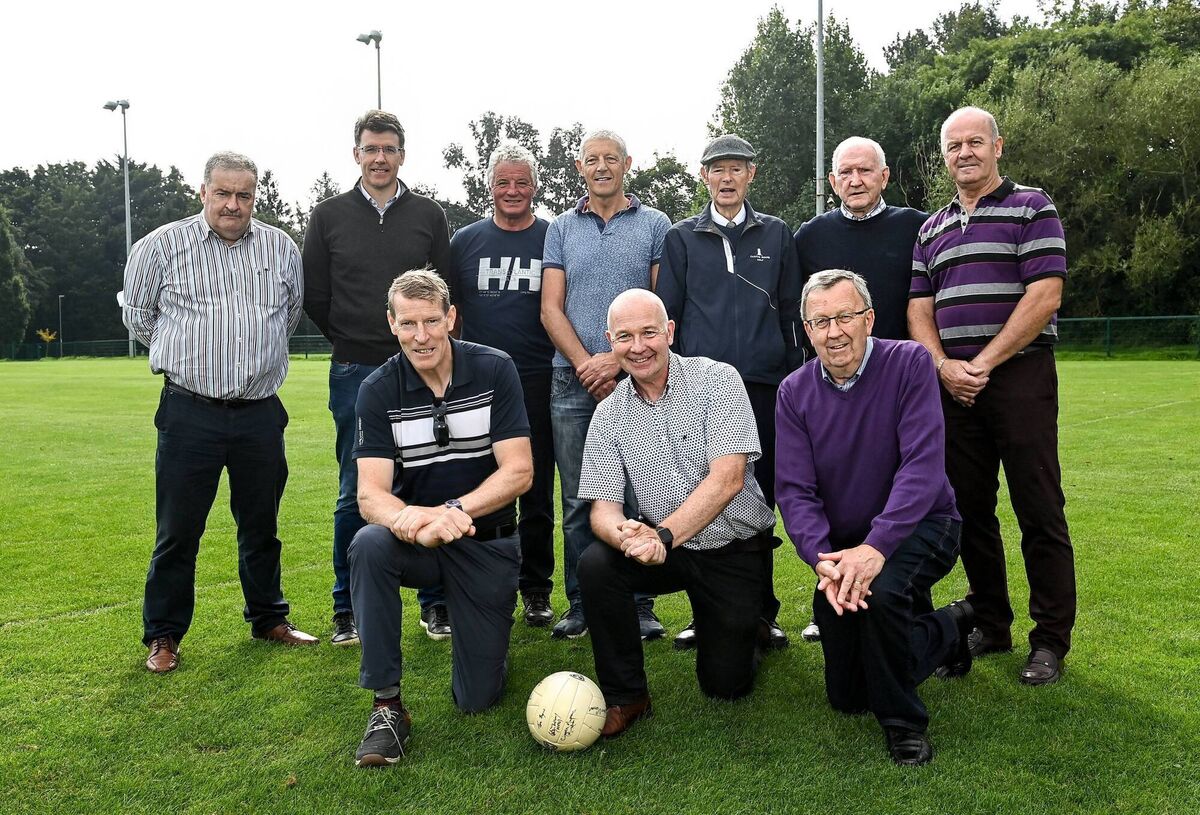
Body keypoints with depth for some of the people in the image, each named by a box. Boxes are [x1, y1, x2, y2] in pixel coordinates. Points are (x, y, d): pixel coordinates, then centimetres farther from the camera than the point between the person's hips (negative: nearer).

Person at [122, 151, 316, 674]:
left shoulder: (281, 248, 6)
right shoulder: (161, 246, -1)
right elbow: (136, 312, 12)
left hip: (261, 412, 3)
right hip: (190, 413, -2)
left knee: (261, 525, 14)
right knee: (177, 531, 4)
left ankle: (268, 619, 29)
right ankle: (163, 635, 19)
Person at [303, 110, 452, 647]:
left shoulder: (429, 215, 8)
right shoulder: (329, 216, 6)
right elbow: (315, 297, 10)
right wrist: (353, 342, 10)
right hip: (355, 373, 0)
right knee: (355, 492, 3)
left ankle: (436, 602, 15)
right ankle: (347, 608, 16)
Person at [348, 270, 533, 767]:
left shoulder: (494, 370, -11)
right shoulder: (378, 390, -9)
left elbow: (519, 473, -16)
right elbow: (370, 494, -17)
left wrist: (452, 512, -31)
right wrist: (407, 518, -41)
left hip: (487, 543, -1)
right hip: (416, 541, 1)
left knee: (477, 698, -2)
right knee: (368, 546, -35)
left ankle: (485, 637, 34)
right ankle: (387, 706, -19)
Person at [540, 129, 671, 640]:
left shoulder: (655, 226, 8)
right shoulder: (561, 229, 14)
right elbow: (551, 310, 6)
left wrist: (618, 359, -10)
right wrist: (587, 365, -7)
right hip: (573, 382, 2)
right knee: (578, 501, 5)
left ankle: (641, 604, 10)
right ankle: (581, 603, 15)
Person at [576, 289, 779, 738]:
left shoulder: (717, 379, -13)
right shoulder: (609, 414, -2)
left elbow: (727, 479, -22)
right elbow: (603, 507, -8)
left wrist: (661, 535, -31)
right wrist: (626, 535, -32)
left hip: (734, 550, -3)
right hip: (664, 550, 3)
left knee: (726, 684, -2)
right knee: (595, 564, -26)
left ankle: (748, 630, 35)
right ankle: (626, 696, -7)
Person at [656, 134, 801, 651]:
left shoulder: (776, 235, 14)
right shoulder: (682, 238, 12)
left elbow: (791, 312, 13)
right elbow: (666, 314, 11)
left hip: (763, 385, 1)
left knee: (759, 497, 4)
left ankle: (761, 612, 15)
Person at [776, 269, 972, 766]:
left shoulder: (909, 364, -16)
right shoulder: (794, 393, -6)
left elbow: (923, 466, -26)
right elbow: (794, 490, -12)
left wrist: (875, 547, -37)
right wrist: (822, 559, -30)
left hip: (920, 526, -4)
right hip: (842, 543, 4)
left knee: (880, 591, -39)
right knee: (847, 700, 8)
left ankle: (904, 723, -10)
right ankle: (948, 632, 35)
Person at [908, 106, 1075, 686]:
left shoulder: (1032, 208, 2)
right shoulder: (932, 229, 18)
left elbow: (1045, 296, -9)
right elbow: (919, 310, 11)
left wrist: (982, 363, -12)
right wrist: (944, 366, -7)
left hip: (1020, 377, -5)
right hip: (952, 385, 5)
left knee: (1040, 512, -2)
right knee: (970, 510, 8)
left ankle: (1051, 640, 8)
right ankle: (991, 626, 21)